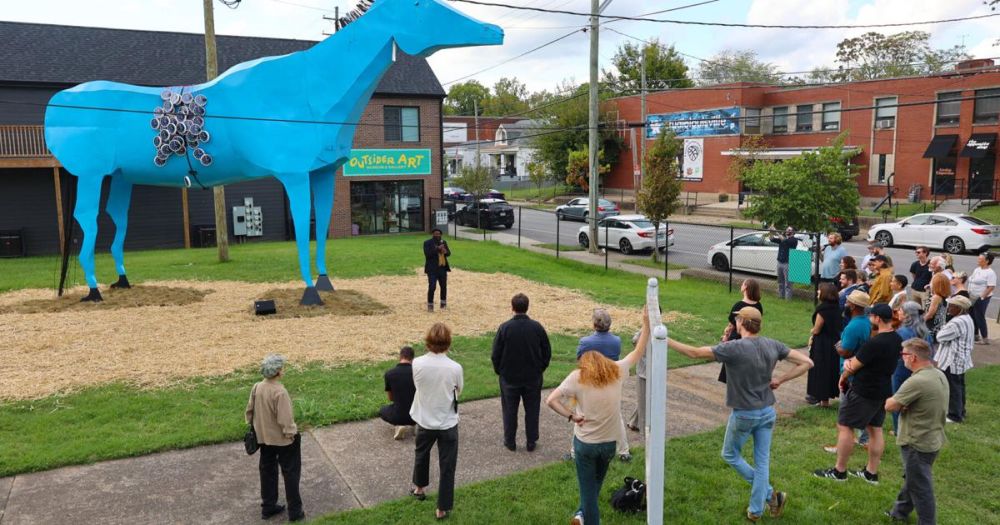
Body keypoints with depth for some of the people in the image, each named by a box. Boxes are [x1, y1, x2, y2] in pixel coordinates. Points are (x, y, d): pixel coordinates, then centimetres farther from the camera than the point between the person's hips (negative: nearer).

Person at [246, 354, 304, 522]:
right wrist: (291, 433, -10)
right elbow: (285, 419, -25)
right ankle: (294, 511, 17)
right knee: (291, 473, 9)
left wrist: (254, 426, 20)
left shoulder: (257, 388, -6)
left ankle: (268, 507, 33)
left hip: (264, 437, 7)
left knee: (267, 471, 20)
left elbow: (249, 411, 6)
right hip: (282, 439, -7)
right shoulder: (280, 392, -28)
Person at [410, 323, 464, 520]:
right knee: (447, 467, 12)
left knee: (421, 454, 30)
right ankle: (442, 509, 21)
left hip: (424, 421, 3)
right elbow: (458, 391, -2)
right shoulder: (455, 368, -21)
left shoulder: (417, 363, -17)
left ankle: (419, 488, 51)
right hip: (448, 424, -2)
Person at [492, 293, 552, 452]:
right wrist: (540, 369, 12)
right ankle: (531, 442, 21)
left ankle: (510, 441, 22)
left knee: (510, 409, 14)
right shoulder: (537, 327, -9)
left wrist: (499, 371, 7)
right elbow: (547, 351, -1)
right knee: (532, 409, 14)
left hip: (509, 377, -1)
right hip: (533, 378, 1)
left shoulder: (505, 328, -15)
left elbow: (496, 354, -9)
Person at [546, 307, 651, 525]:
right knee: (596, 483, 28)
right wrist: (646, 324, 14)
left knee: (588, 488, 12)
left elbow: (550, 400, -19)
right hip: (609, 441, 3)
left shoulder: (577, 377, -8)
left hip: (584, 442, -3)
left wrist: (571, 416, -10)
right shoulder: (616, 371, -3)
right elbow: (638, 352, 11)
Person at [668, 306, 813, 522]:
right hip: (767, 412, 5)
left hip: (744, 414, -5)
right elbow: (806, 363, -1)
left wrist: (667, 341, -9)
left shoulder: (734, 348, -21)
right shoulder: (772, 345, -5)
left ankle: (770, 494, 14)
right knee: (762, 461, 13)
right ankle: (756, 511, 20)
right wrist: (780, 380, -1)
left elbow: (695, 353, -17)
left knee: (730, 455, 17)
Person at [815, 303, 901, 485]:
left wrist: (843, 377, 4)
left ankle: (839, 471, 9)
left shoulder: (875, 343, -26)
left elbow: (854, 366, -15)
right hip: (883, 391, 9)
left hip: (863, 392, -9)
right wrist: (850, 361, -9)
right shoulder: (897, 339, 3)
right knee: (875, 429, 14)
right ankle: (871, 473, 23)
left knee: (845, 427, 2)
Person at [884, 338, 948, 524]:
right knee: (912, 479, 24)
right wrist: (903, 403, -8)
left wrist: (896, 401, 0)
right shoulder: (940, 376, 2)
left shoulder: (916, 382, -29)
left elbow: (889, 406, -21)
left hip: (918, 444, -10)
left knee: (921, 487, 5)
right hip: (933, 439, 10)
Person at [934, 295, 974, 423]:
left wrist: (943, 329, -1)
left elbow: (940, 337, -22)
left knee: (953, 388, 1)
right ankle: (960, 412, 32)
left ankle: (955, 415, 10)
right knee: (959, 386, 20)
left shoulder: (958, 323, -27)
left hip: (953, 361, -10)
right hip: (961, 359, 10)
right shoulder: (967, 318, 8)